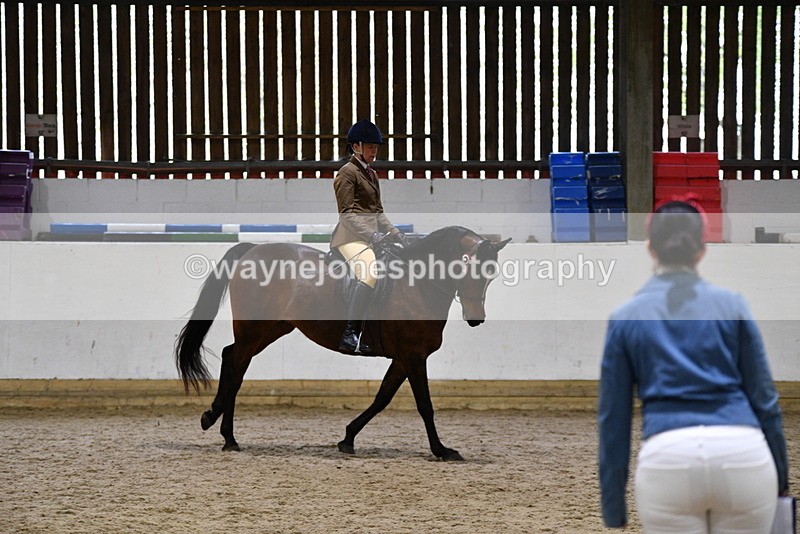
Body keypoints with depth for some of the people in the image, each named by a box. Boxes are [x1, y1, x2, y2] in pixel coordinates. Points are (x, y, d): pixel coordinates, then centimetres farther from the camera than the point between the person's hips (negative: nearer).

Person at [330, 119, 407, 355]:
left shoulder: (371, 174, 22)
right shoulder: (347, 172, -4)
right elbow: (347, 213, -12)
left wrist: (394, 233, 11)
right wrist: (372, 236, -19)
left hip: (371, 235, 10)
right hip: (351, 236, -10)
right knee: (371, 272, -31)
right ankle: (350, 334, -34)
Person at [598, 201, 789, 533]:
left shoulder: (626, 317, 12)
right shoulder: (732, 305, 14)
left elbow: (613, 417, 13)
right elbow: (764, 397, 13)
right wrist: (781, 478, 23)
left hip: (668, 461, -1)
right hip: (742, 456, 1)